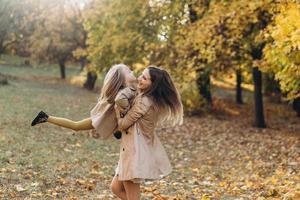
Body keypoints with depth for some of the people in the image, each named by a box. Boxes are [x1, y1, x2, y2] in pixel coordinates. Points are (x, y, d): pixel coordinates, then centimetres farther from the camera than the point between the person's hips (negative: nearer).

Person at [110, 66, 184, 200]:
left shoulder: (144, 101, -20)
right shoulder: (152, 99, 9)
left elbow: (122, 124, -14)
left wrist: (117, 109, 1)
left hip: (136, 151, -10)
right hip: (136, 149, 10)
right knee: (116, 188, 19)